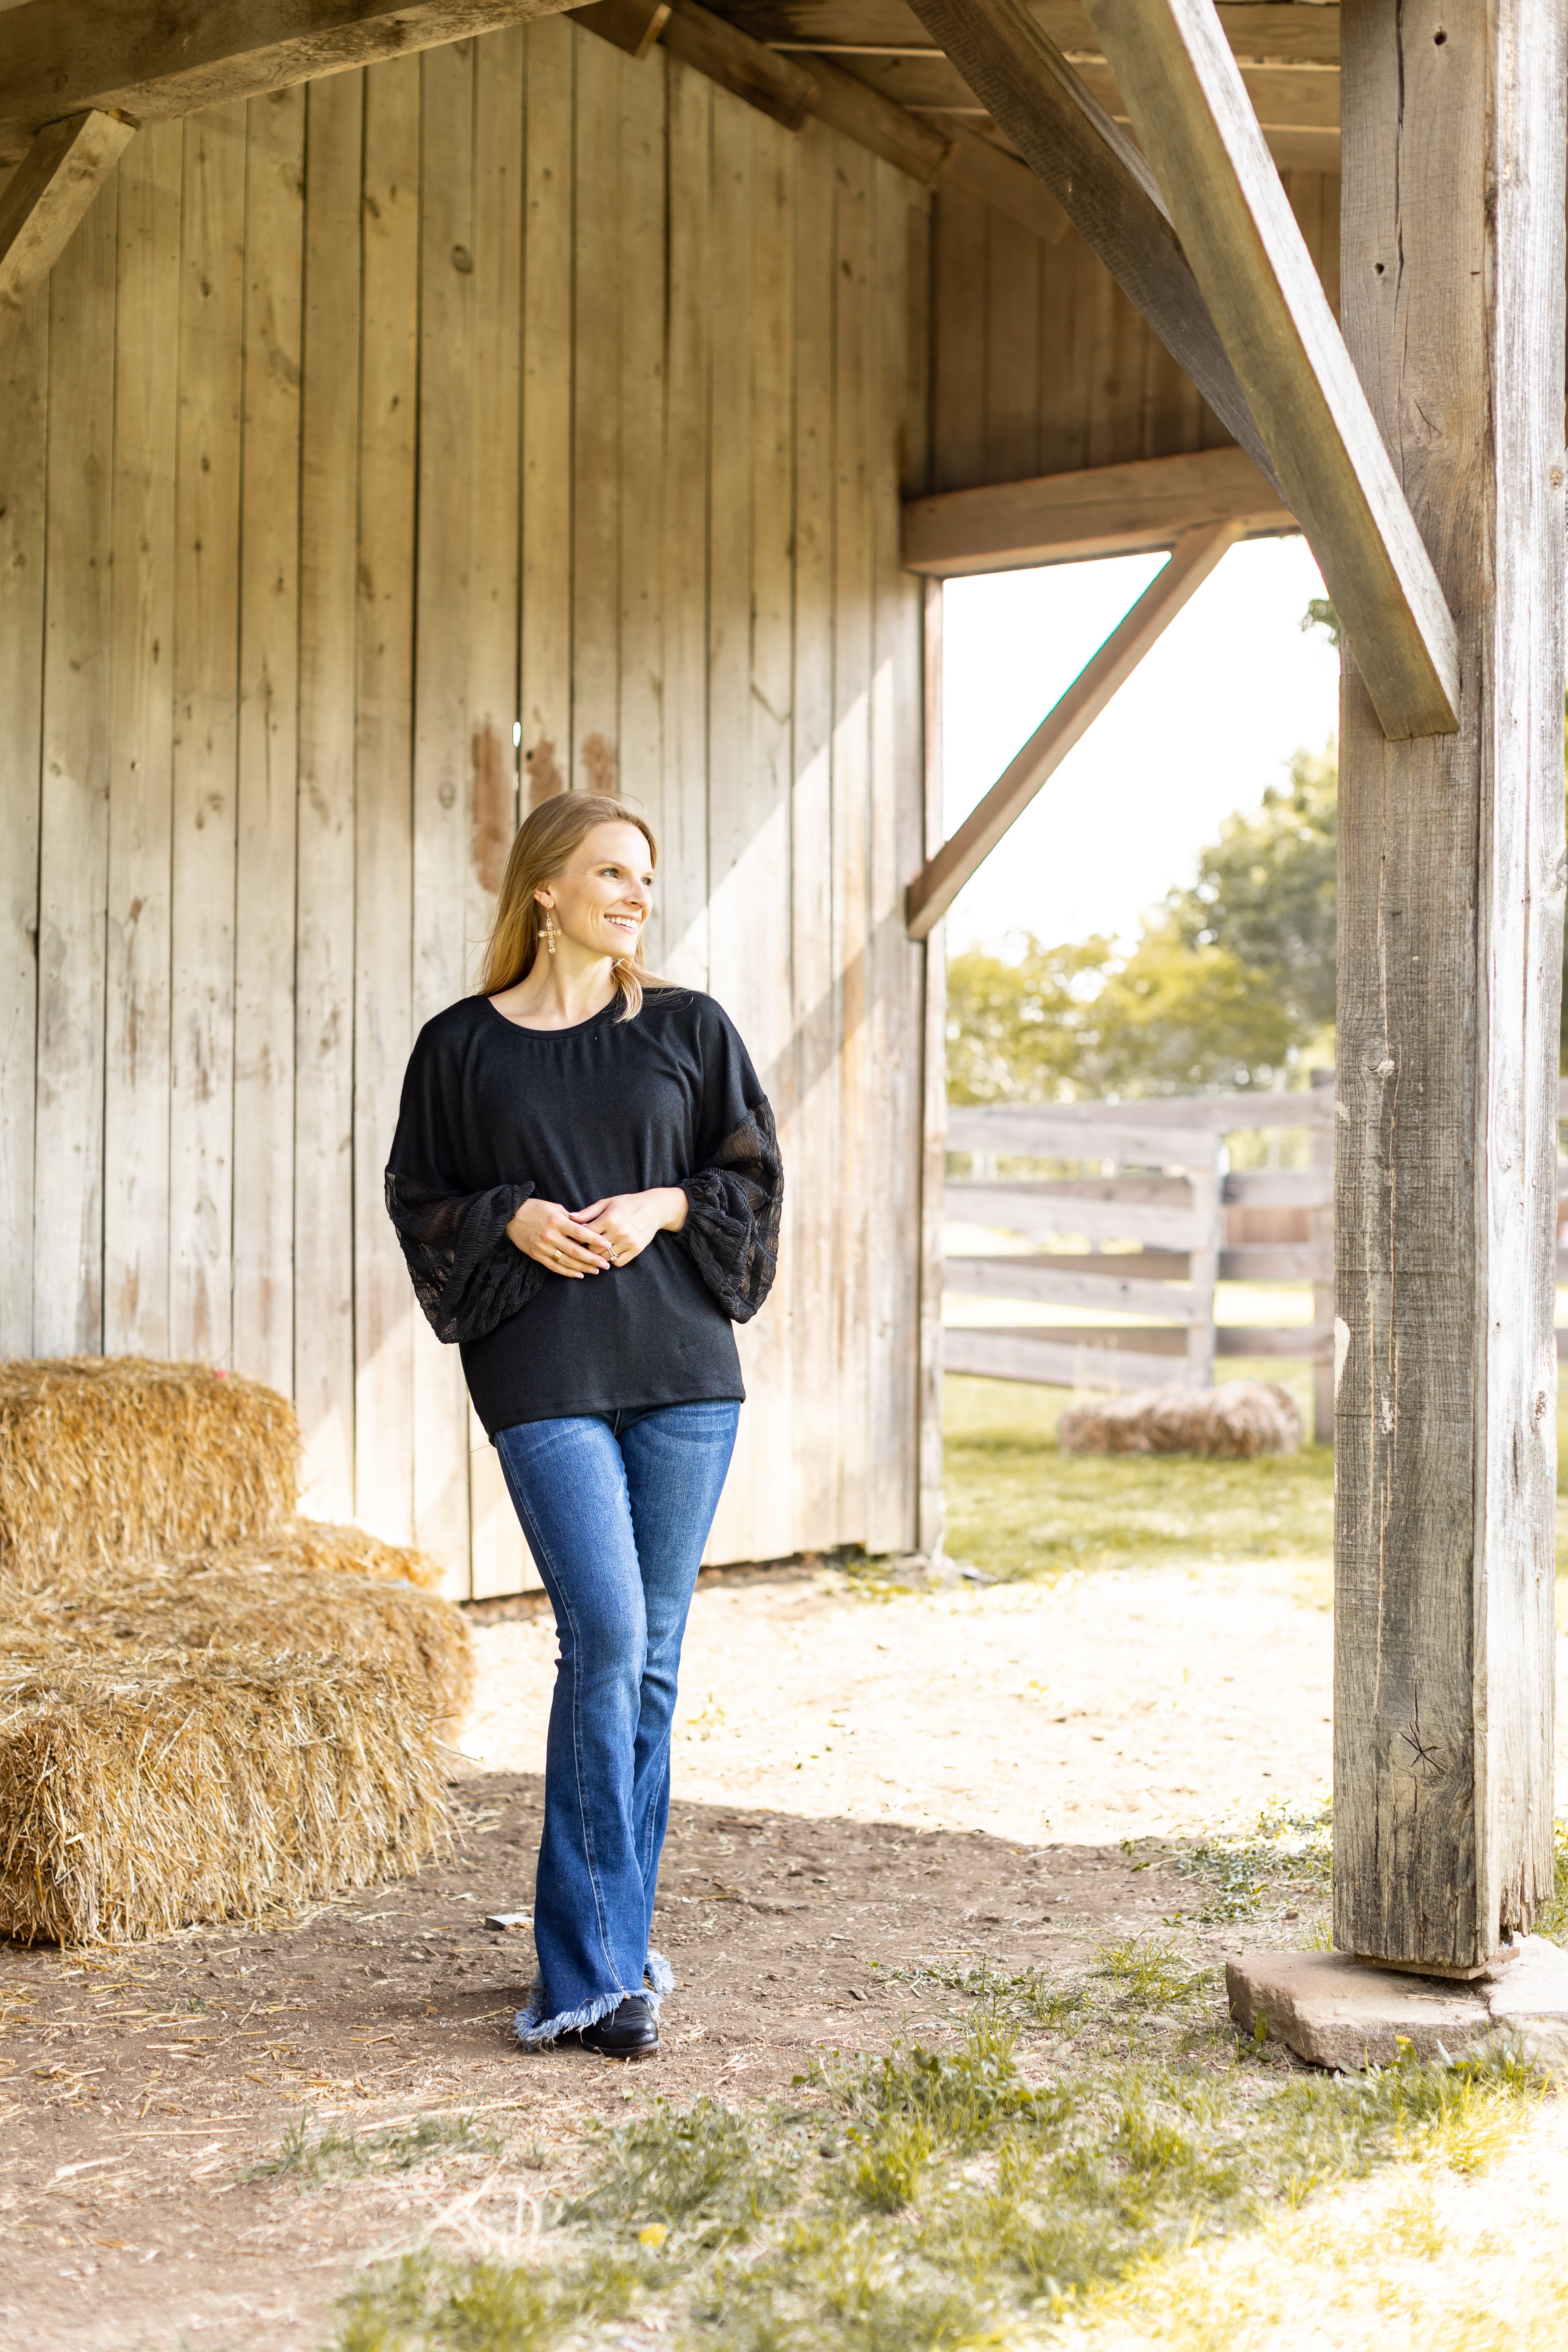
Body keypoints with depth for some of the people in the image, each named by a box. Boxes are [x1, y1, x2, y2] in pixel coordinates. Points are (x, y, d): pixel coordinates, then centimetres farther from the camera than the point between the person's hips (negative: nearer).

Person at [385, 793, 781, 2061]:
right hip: (543, 1375, -3)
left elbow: (754, 1175, 10)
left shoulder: (691, 1029, 9)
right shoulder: (462, 1045, 5)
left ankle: (607, 1948, 20)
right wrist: (514, 1217, -10)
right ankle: (593, 1968, -4)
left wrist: (660, 1208, -9)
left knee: (651, 1656, 6)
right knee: (605, 1638, -14)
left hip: (682, 1368, 3)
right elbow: (420, 1195, 9)